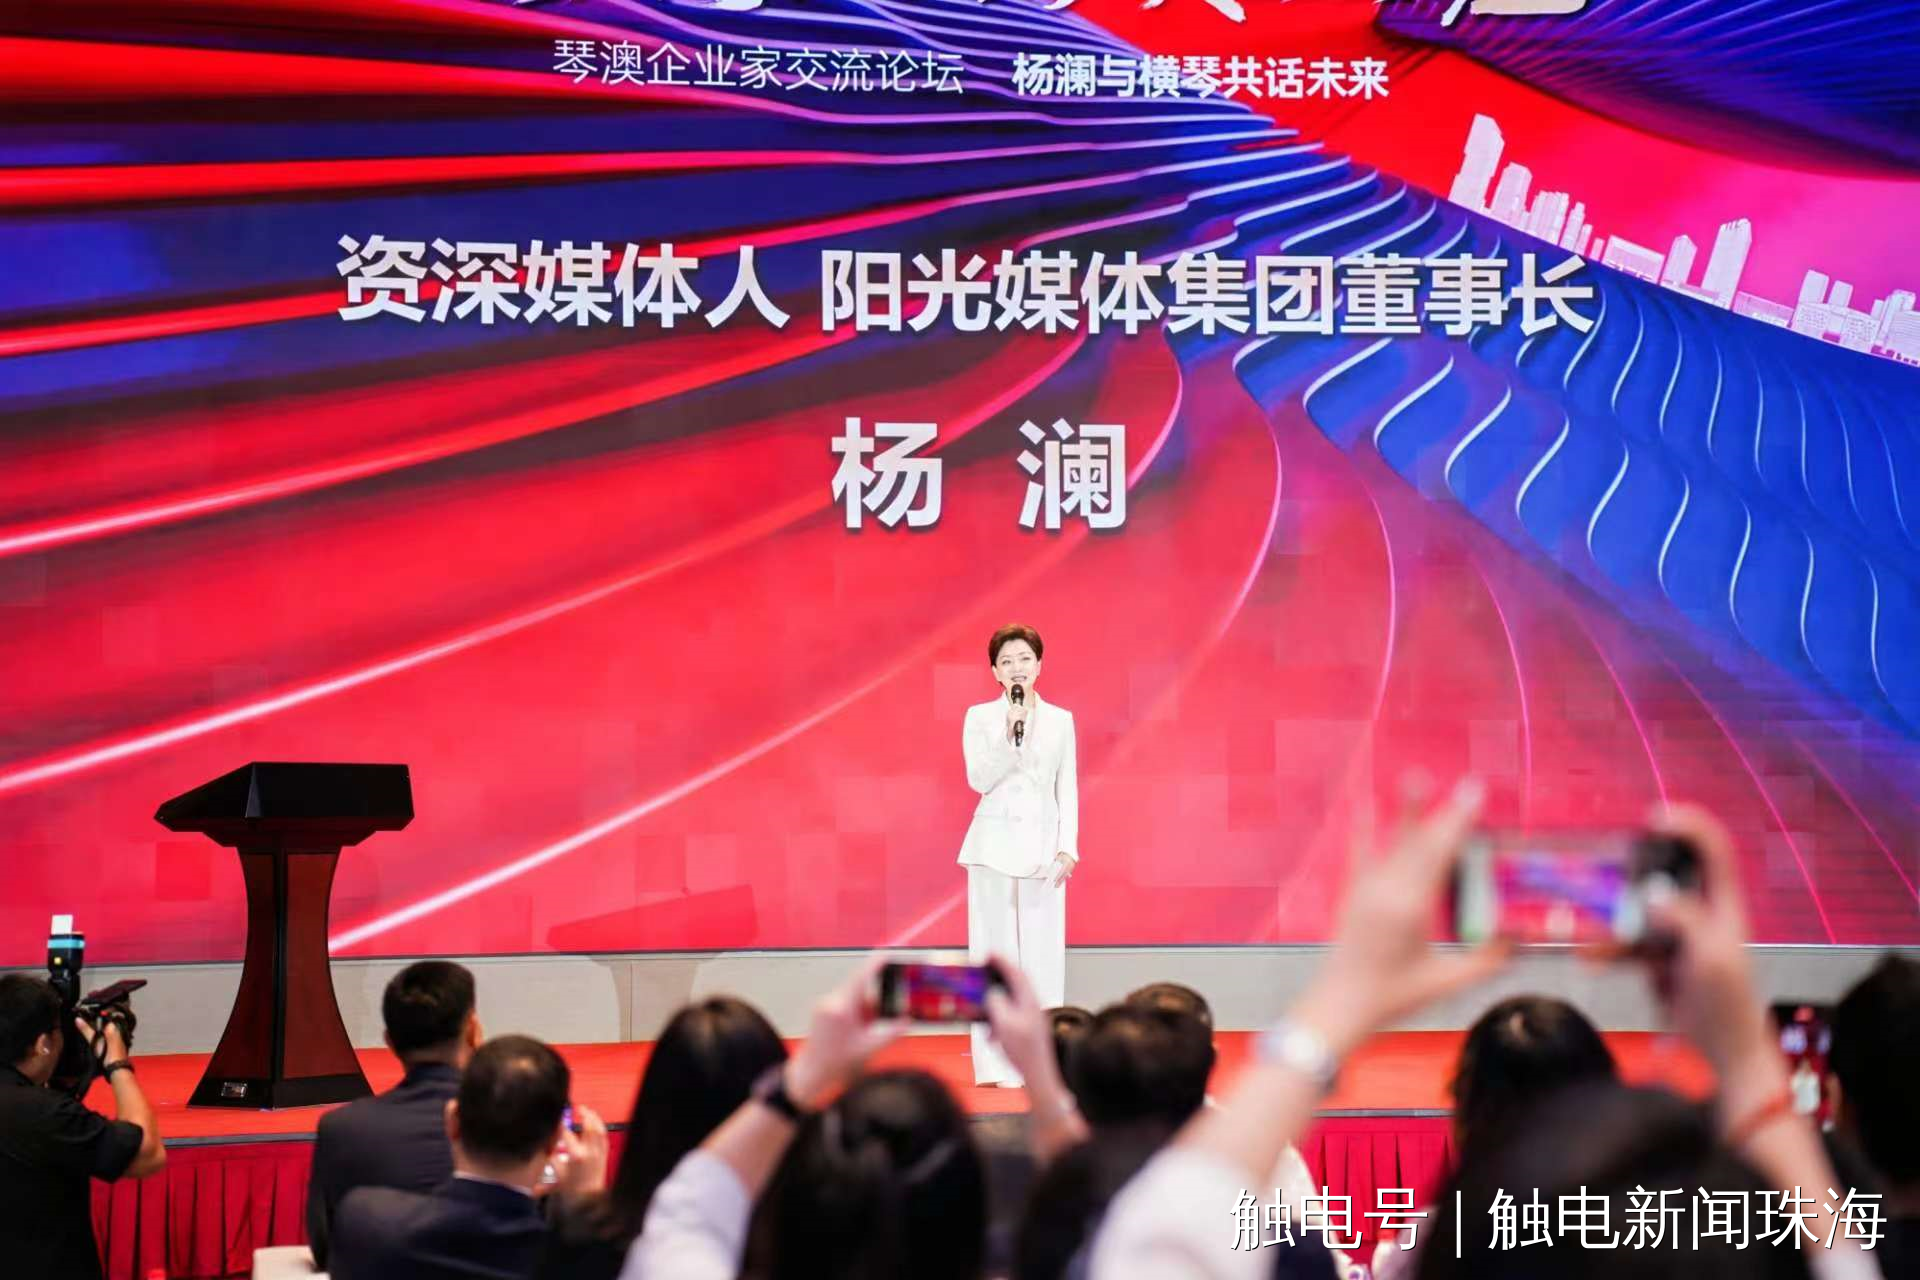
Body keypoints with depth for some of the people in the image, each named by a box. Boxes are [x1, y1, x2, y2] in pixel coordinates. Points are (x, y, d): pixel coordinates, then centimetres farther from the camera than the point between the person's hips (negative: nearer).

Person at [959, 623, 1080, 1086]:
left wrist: (1068, 847, 0)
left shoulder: (1060, 720, 9)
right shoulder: (979, 717, 4)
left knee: (1043, 952, -1)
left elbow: (1067, 788, 8)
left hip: (1043, 845, 1)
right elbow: (979, 779, -7)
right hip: (995, 844, -1)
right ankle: (997, 1064, 1)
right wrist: (1010, 735, -17)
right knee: (996, 949, -1)